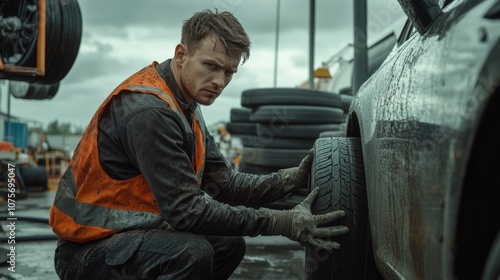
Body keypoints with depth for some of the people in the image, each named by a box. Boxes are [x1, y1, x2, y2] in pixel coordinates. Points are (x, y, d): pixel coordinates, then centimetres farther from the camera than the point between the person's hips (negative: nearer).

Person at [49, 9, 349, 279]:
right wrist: (282, 223, -25)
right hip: (88, 251, -10)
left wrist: (291, 179, -9)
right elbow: (186, 210, -27)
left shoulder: (186, 105, 7)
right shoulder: (148, 110, -25)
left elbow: (222, 182, 4)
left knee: (229, 244, 12)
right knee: (191, 253, -32)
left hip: (132, 231, 10)